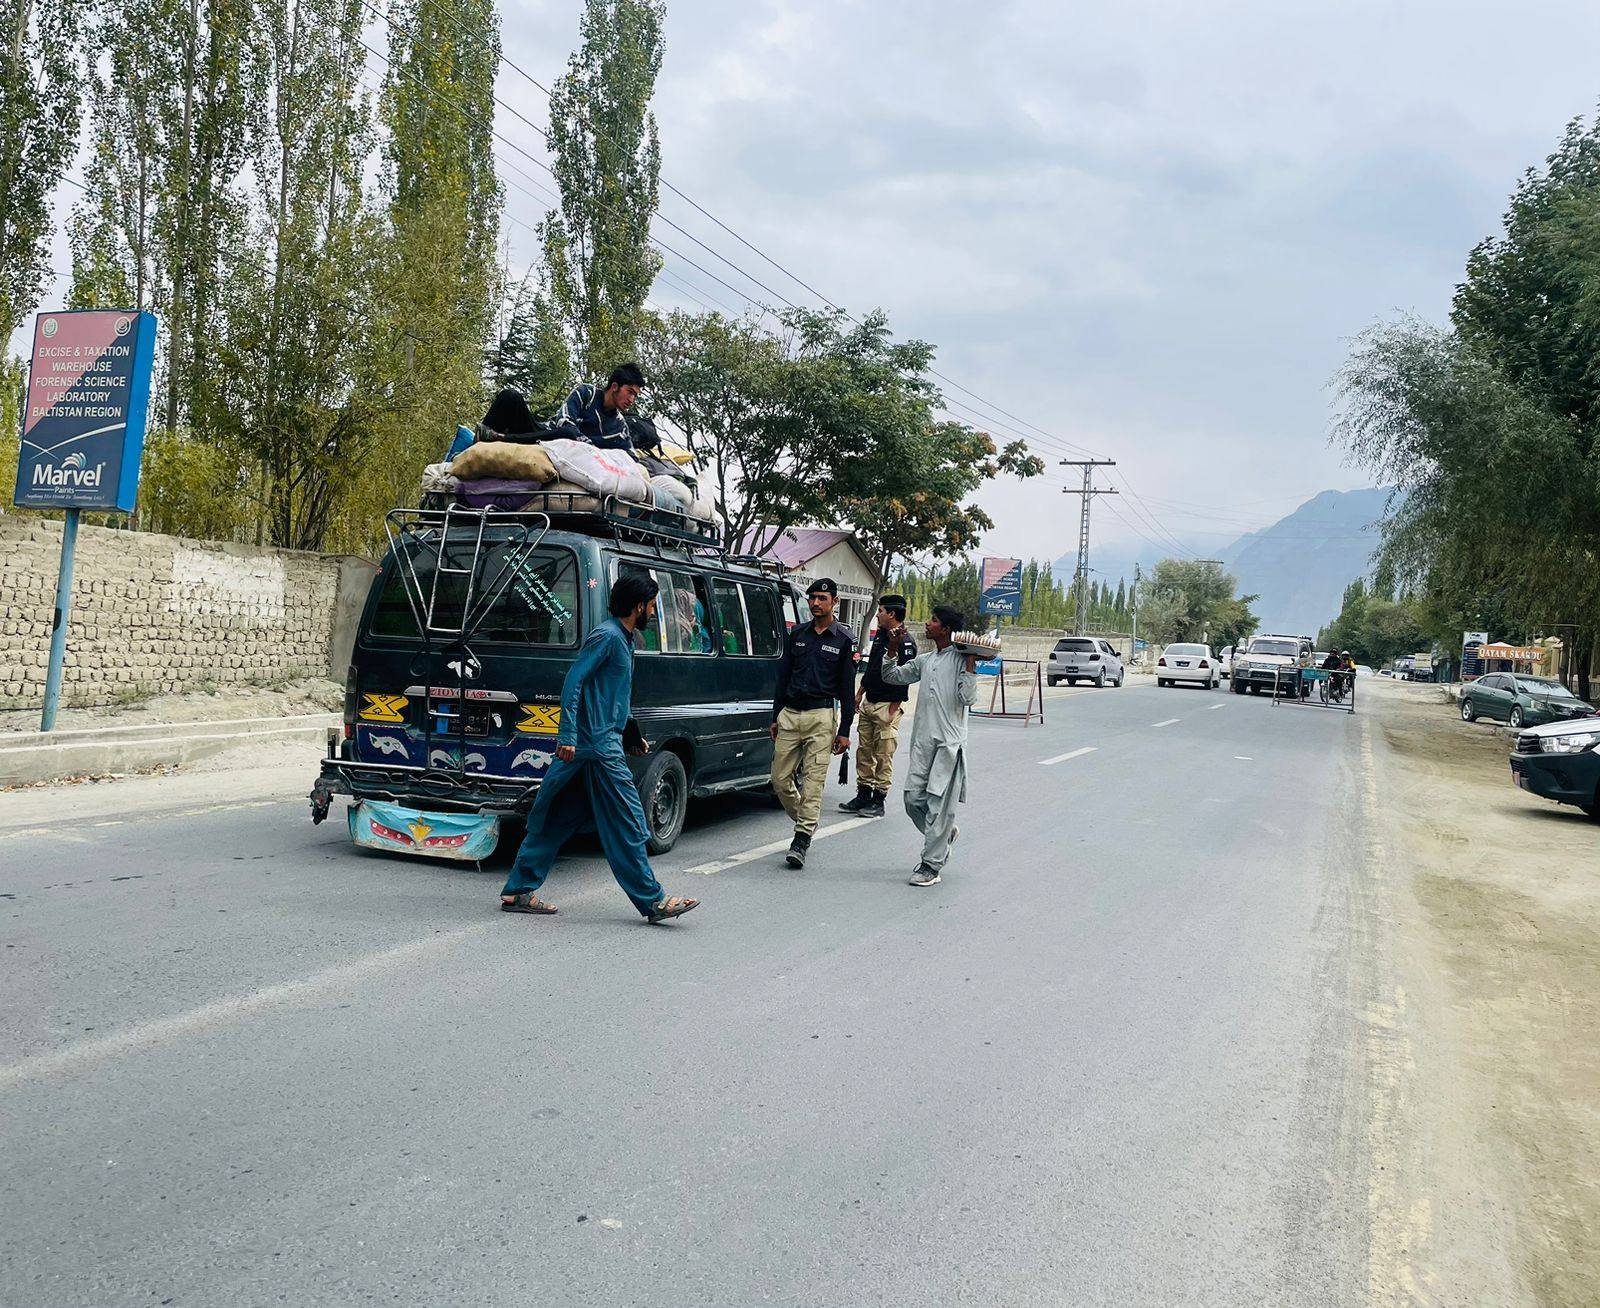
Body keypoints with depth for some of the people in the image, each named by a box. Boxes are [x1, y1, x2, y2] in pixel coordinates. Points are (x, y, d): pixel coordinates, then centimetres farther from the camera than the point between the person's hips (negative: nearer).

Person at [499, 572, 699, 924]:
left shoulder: (621, 639, 19)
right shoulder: (607, 636, -11)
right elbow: (573, 682, -18)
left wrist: (634, 736, 31)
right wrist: (568, 736, -24)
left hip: (599, 745, 10)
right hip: (598, 746, -10)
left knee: (557, 822, 12)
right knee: (627, 826, -4)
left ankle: (518, 892, 18)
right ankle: (653, 902, 2)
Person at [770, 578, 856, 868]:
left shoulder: (844, 640, 1)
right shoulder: (797, 635, 12)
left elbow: (847, 688, 1)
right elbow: (783, 677, 16)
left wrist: (844, 730, -3)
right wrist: (776, 716, 12)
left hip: (821, 716, -4)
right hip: (790, 714, 4)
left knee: (814, 780, -7)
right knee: (780, 779, 5)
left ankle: (801, 841, -4)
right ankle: (806, 822, 26)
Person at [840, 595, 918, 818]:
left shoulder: (905, 643, -13)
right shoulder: (879, 636, 14)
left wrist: (893, 710, -18)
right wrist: (860, 693, 19)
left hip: (887, 706, -9)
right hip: (868, 703, 9)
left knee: (883, 756, -2)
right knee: (864, 752, 11)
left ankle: (878, 801, 4)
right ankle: (863, 796, 19)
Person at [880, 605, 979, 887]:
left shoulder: (961, 660, -3)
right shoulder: (924, 660, 16)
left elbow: (967, 699, -12)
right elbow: (892, 677, 22)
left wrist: (970, 664, -15)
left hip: (949, 742, -6)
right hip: (923, 740, 6)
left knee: (939, 804, -4)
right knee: (913, 799, 5)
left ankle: (931, 866, 2)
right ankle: (946, 833, 31)